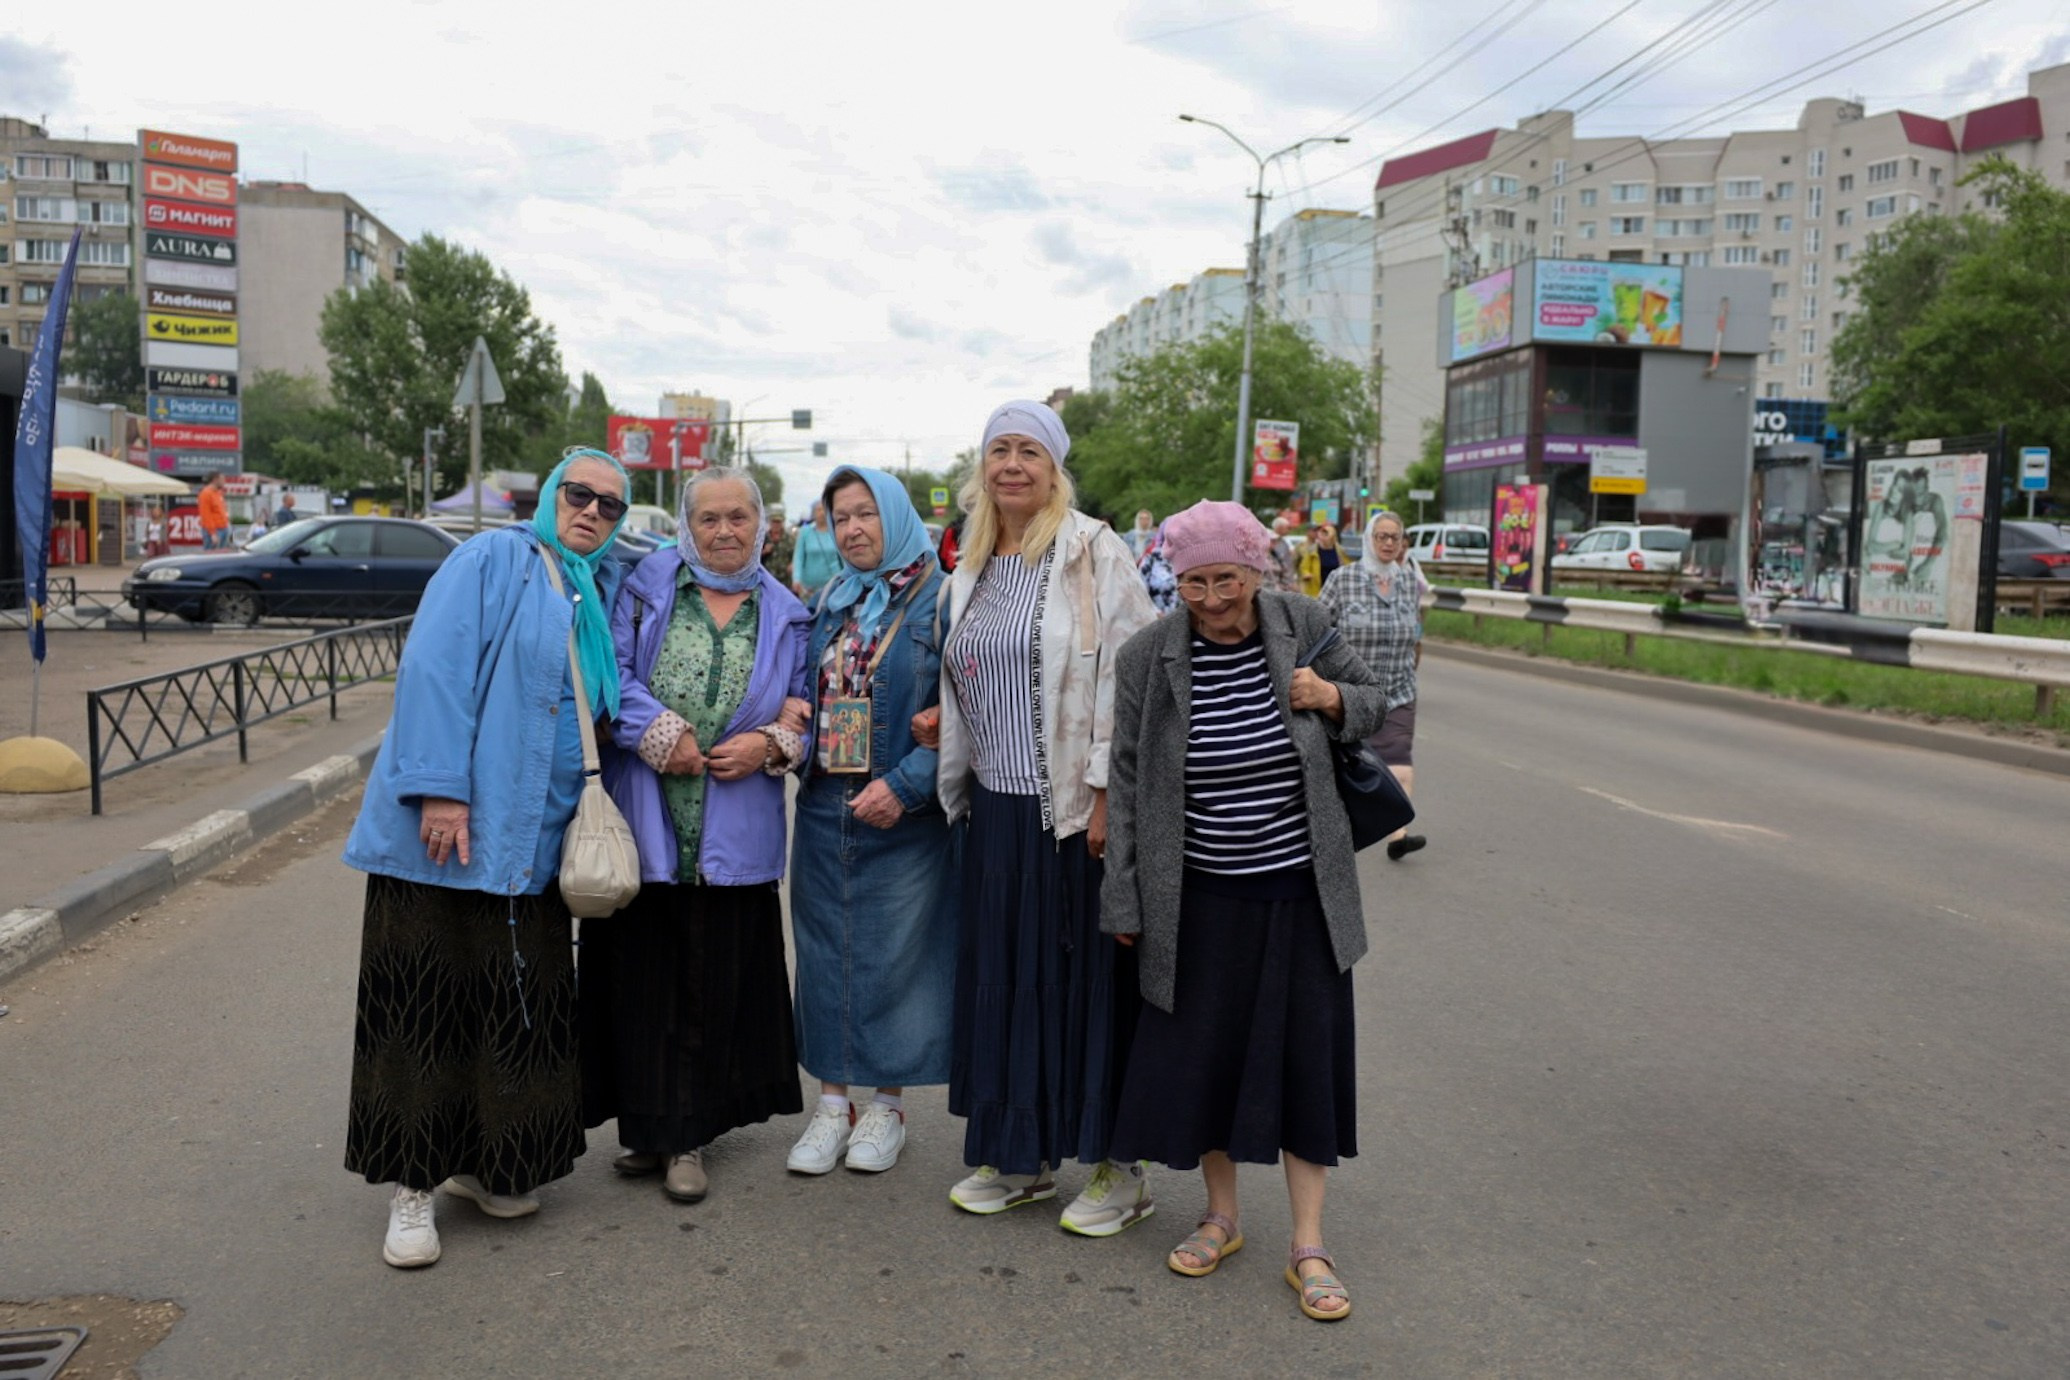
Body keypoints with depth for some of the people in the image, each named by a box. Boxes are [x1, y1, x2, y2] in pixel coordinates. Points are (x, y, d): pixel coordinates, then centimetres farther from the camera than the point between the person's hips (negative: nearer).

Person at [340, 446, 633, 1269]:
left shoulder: (604, 592, 15)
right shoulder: (495, 559, -4)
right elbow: (435, 669, -14)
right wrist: (439, 789, -21)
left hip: (533, 842, 6)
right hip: (448, 829, -6)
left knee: (519, 1008, 10)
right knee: (427, 1006, 2)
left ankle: (480, 1161, 27)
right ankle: (412, 1186, 13)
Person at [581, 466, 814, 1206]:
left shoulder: (784, 613, 11)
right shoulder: (646, 586, 6)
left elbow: (806, 709, 12)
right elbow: (612, 671, -1)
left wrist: (769, 743, -7)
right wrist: (661, 734, -12)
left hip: (734, 833, 1)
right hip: (645, 820, -1)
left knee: (715, 981, 4)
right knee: (641, 972, 3)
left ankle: (689, 1135, 17)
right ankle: (648, 1123, 18)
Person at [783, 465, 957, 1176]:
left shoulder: (940, 602, -7)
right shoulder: (830, 603, 11)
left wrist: (905, 783, -19)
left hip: (902, 814, -5)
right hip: (825, 804, 5)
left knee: (894, 951, 4)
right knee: (826, 949, 9)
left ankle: (887, 1104, 20)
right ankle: (833, 1101, 22)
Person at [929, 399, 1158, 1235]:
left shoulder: (1094, 553, -7)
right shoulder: (970, 571, 12)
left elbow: (1127, 674, -12)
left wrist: (1107, 792, -16)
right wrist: (956, 782, 13)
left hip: (1074, 808, -6)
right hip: (996, 806, 6)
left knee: (1090, 975, 1)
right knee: (1003, 974, 11)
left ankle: (1119, 1166, 15)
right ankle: (1019, 1155, 26)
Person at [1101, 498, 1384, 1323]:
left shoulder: (1303, 625, -5)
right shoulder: (1148, 657, -8)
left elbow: (1370, 703, 11)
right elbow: (1127, 784, -3)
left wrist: (1332, 698, -14)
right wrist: (1125, 904, -2)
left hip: (1301, 890, 1)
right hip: (1201, 897, 0)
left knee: (1307, 1056, 6)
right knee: (1201, 1052, 10)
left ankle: (1308, 1246, 19)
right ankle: (1221, 1215, 33)